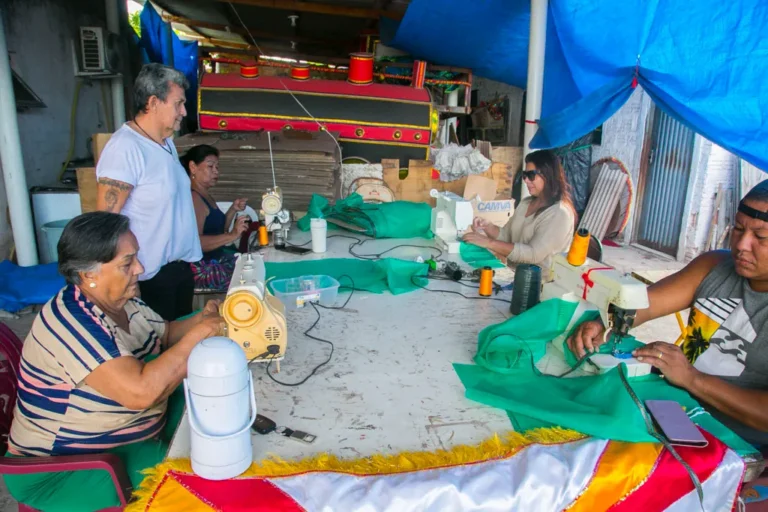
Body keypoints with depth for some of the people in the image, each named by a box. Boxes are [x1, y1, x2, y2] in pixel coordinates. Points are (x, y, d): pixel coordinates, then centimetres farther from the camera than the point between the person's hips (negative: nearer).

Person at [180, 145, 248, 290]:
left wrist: (233, 210, 4)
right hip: (200, 269, -10)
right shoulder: (193, 198, -16)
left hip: (216, 259, 10)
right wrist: (232, 236, -33)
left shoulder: (206, 196, 14)